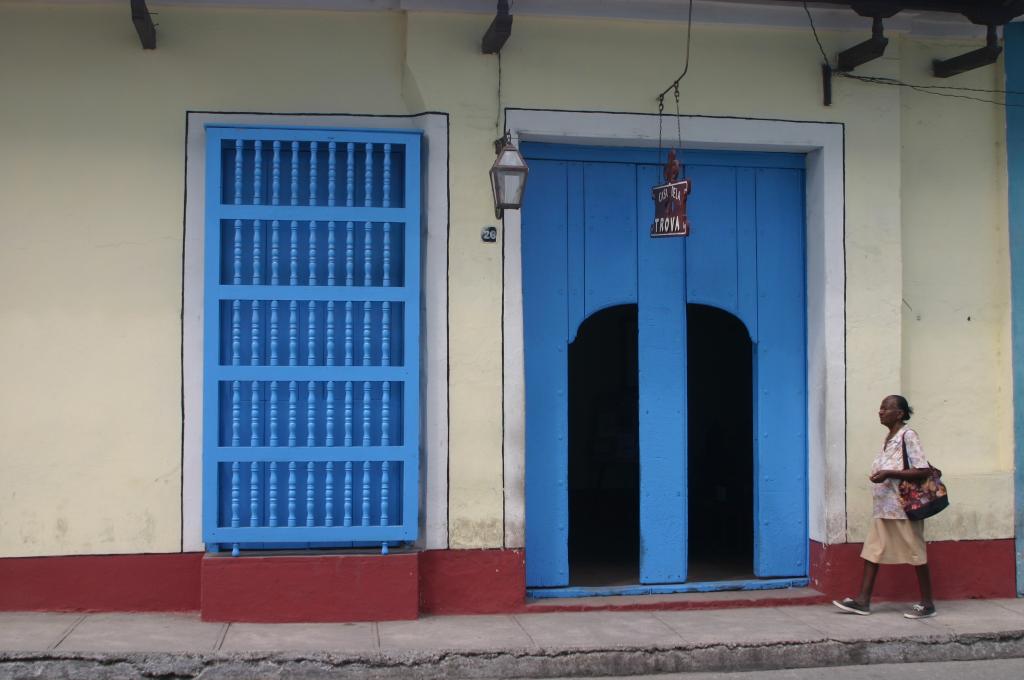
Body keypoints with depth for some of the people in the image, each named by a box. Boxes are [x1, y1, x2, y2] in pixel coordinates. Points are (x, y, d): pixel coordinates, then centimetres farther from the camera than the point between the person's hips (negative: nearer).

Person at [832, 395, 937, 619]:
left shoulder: (908, 436, -11)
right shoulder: (888, 438, 13)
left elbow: (922, 471, -18)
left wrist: (888, 474, -22)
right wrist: (879, 474, 7)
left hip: (903, 505, -8)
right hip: (884, 504, 9)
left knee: (916, 552, 1)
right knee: (873, 550, 5)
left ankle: (927, 604, 10)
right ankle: (862, 601, 7)